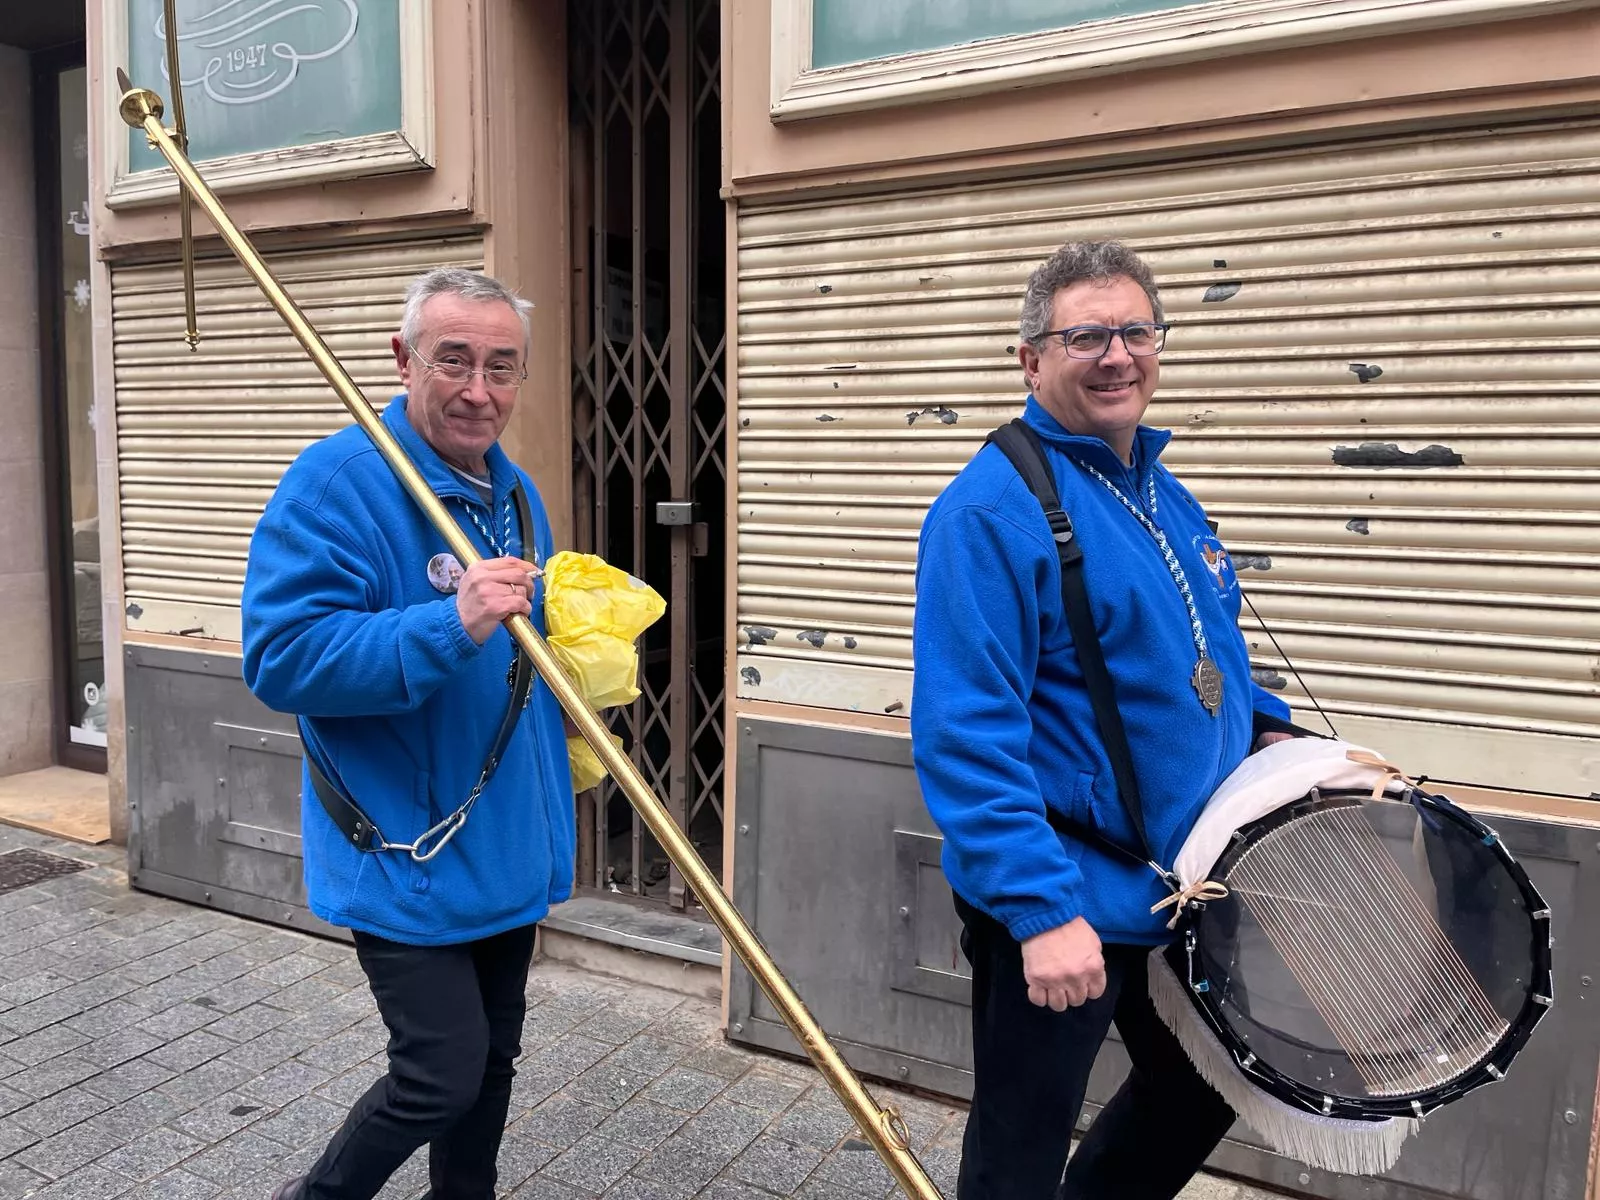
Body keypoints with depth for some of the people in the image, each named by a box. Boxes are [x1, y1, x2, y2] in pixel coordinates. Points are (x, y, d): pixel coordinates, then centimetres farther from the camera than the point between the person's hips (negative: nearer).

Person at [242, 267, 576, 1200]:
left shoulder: (516, 493, 8)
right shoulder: (336, 483, -17)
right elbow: (282, 658, -25)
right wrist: (451, 624, -35)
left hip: (511, 845, 8)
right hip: (405, 857, -7)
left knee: (494, 1057, 20)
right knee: (443, 1073, 0)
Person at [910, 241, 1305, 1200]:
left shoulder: (1165, 494, 7)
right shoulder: (991, 509, -21)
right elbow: (966, 732, -26)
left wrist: (1265, 726, 6)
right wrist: (1041, 907, -29)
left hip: (1180, 884, 9)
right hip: (1058, 902, -8)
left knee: (1202, 1095, 26)